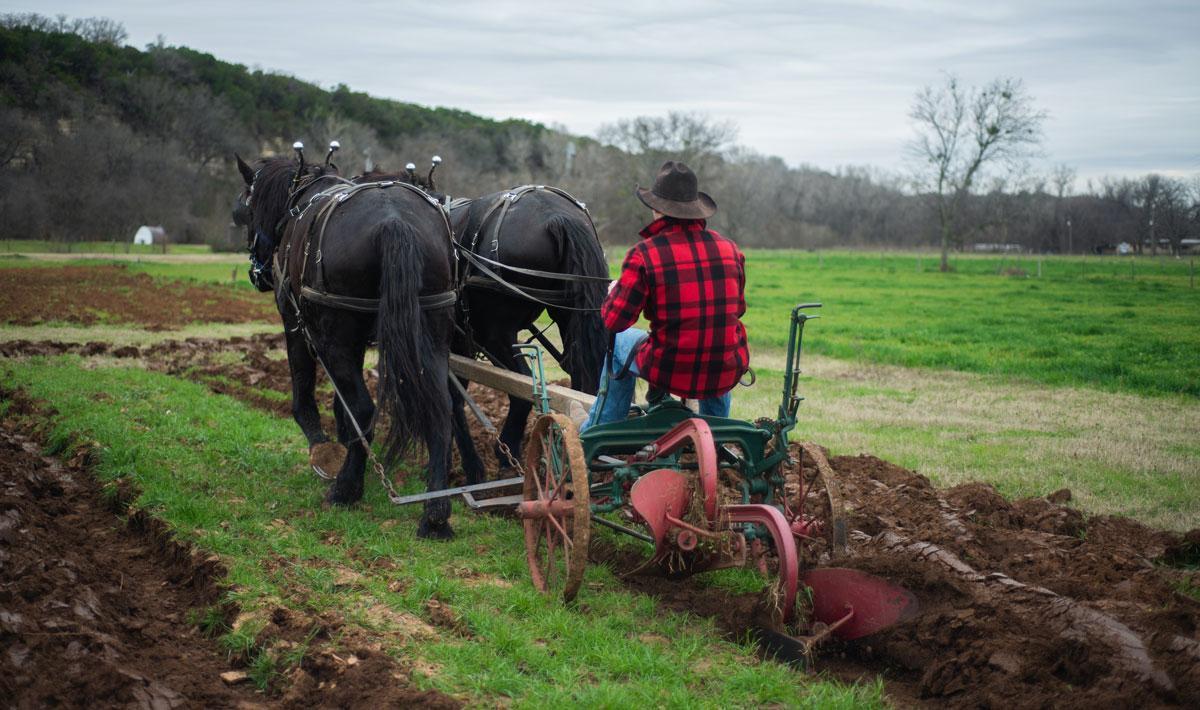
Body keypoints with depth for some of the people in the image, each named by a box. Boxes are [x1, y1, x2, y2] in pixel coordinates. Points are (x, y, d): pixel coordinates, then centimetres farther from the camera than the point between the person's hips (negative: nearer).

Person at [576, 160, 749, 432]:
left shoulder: (644, 253, -12)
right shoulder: (730, 249, 1)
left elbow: (614, 321, -8)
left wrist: (613, 292, 14)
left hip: (668, 371, -3)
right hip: (725, 376, 3)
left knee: (619, 342, 29)